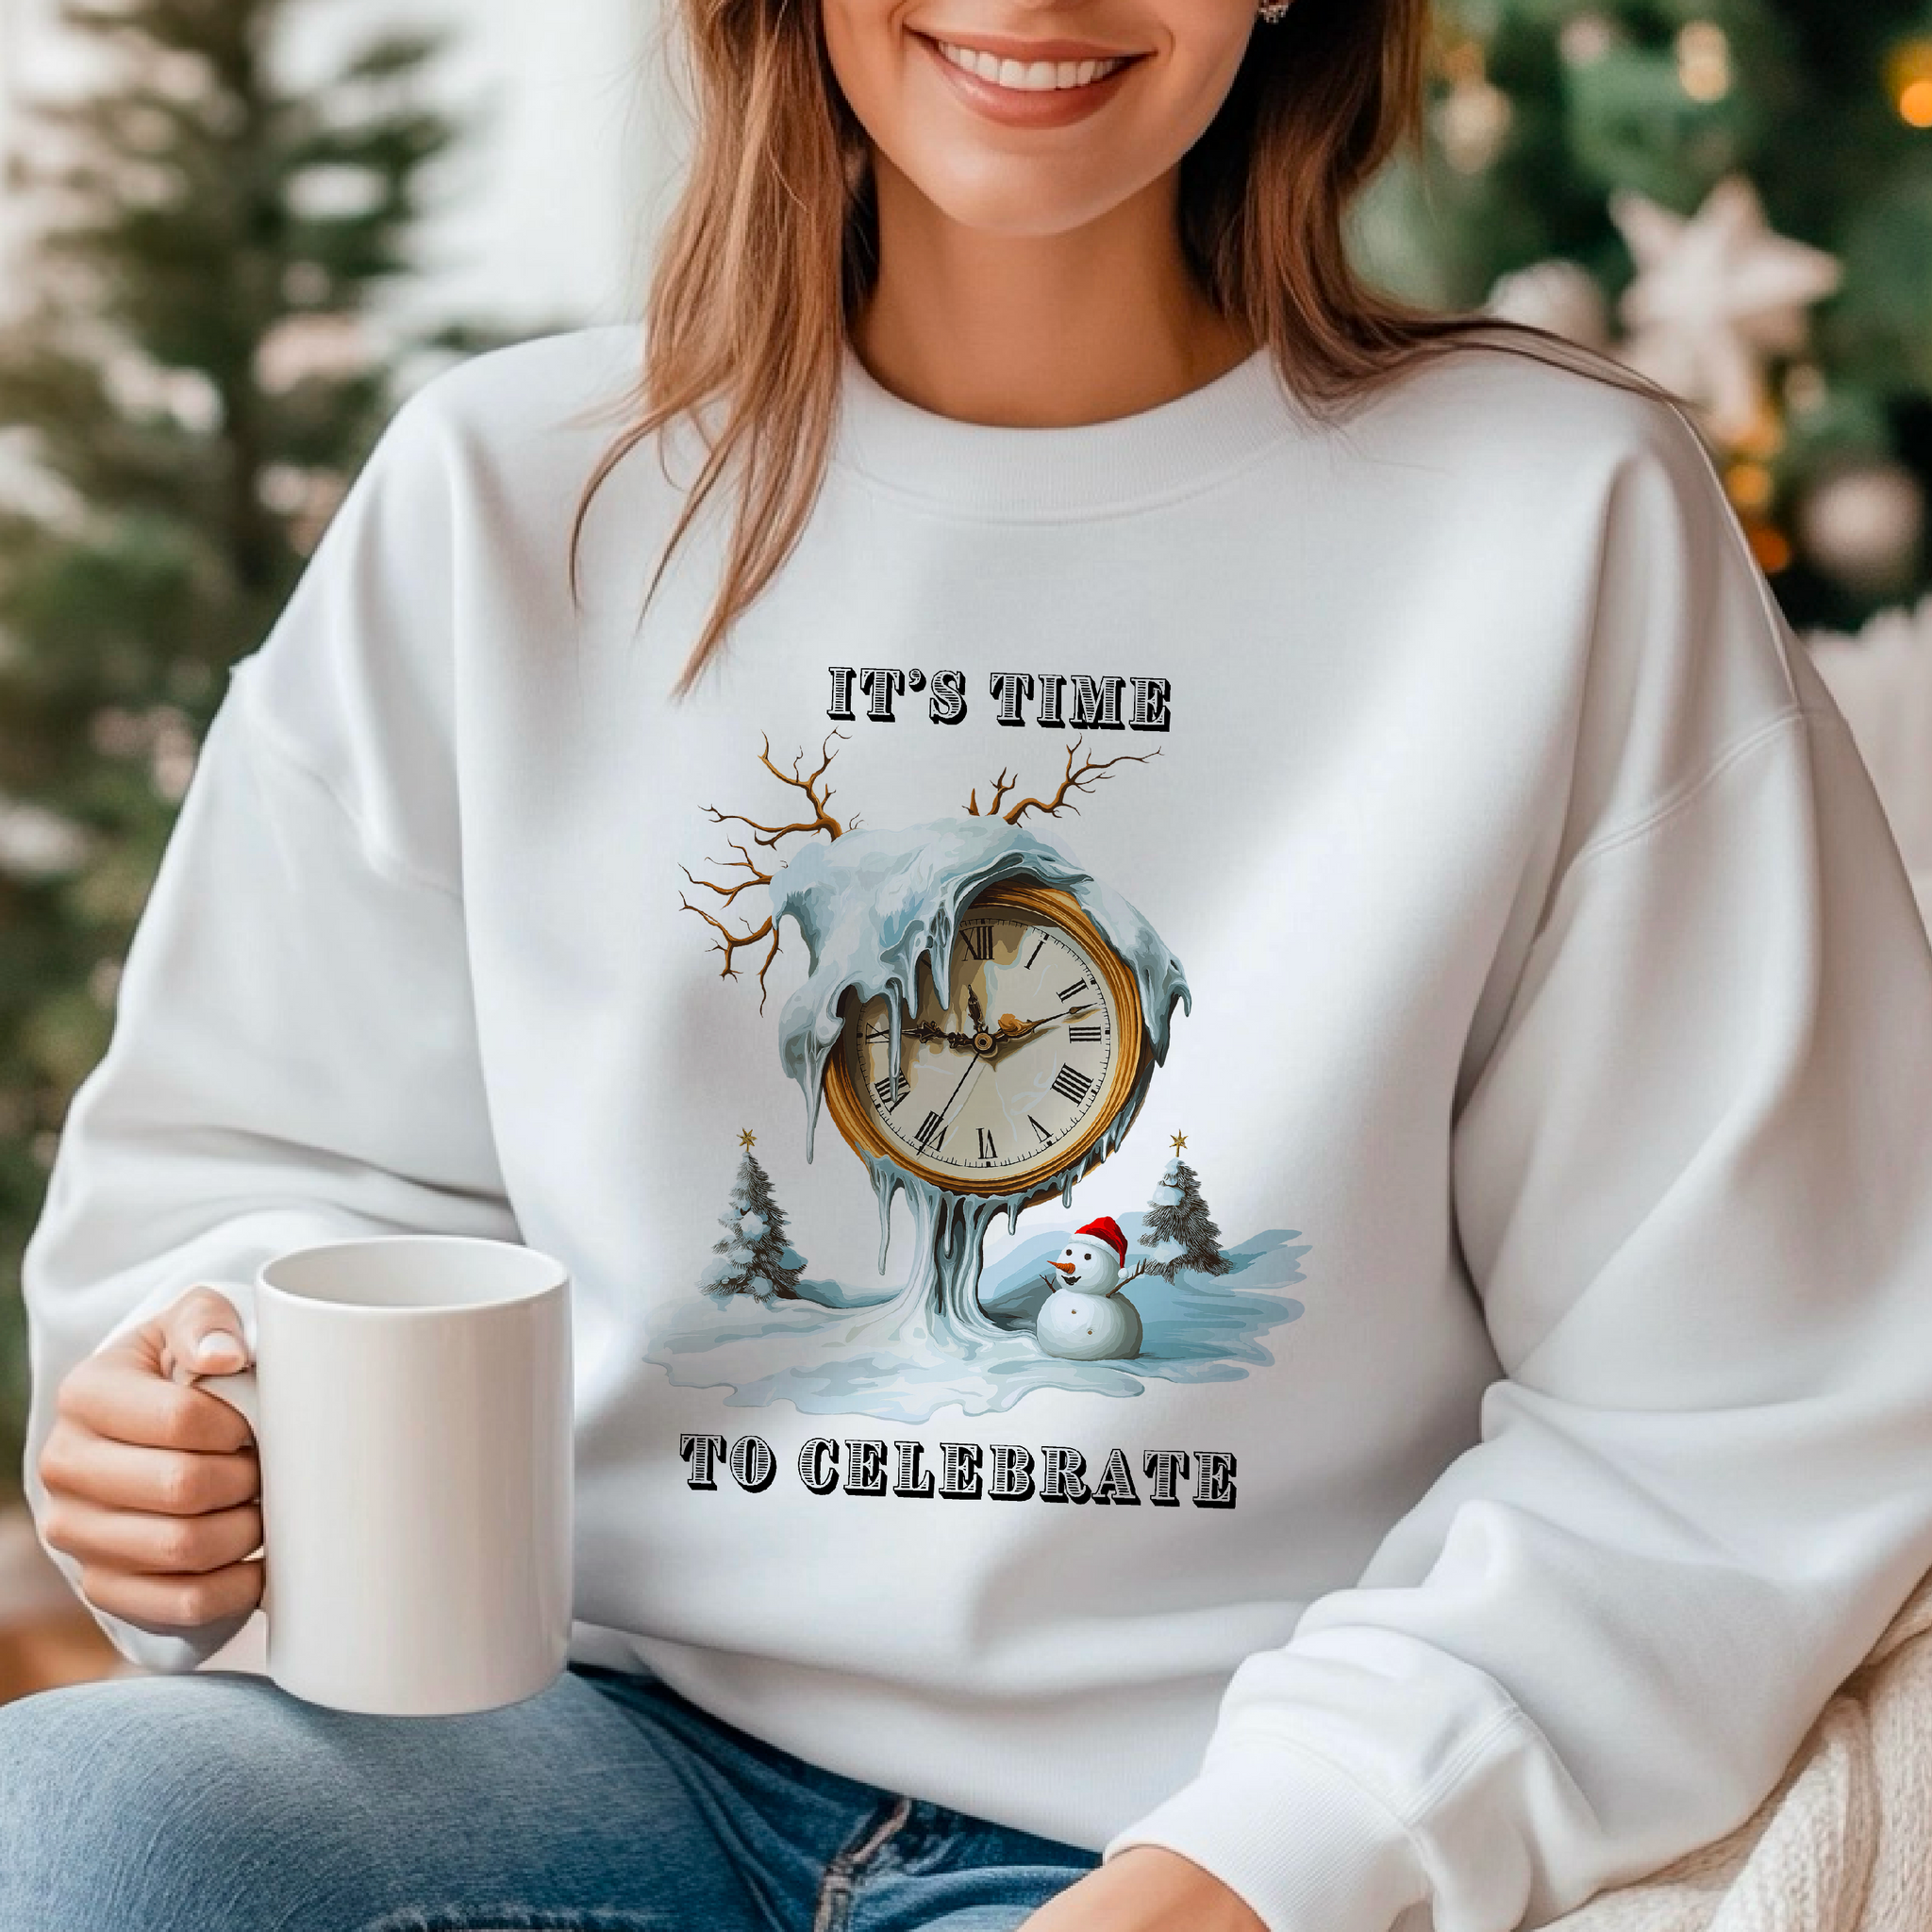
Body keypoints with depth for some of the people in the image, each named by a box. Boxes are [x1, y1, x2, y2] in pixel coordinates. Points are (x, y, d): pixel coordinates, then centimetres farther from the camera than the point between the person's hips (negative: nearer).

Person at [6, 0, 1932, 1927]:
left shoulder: (1571, 521, -4)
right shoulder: (503, 496, 3)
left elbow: (1737, 1411, -4)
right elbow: (290, 1164, 13)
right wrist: (222, 1415, -10)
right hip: (632, 1744, 3)